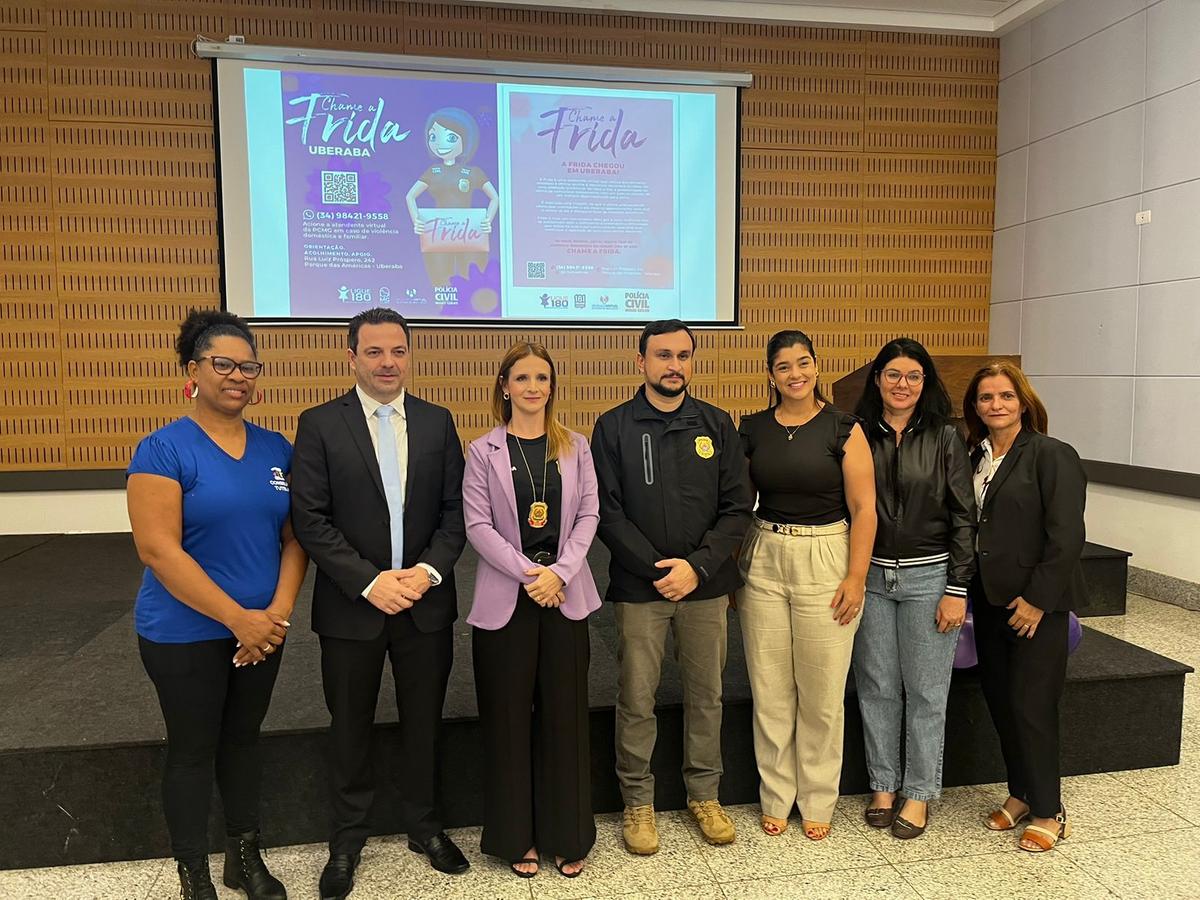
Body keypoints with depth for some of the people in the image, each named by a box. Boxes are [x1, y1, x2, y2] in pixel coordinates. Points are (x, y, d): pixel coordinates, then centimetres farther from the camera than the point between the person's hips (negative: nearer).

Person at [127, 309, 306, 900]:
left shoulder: (276, 449, 2)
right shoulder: (164, 449, -12)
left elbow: (293, 538, 3)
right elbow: (159, 550, -18)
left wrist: (278, 613, -10)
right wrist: (237, 618, -19)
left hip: (262, 629, 5)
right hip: (186, 633, -4)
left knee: (244, 739, 18)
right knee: (193, 750, 10)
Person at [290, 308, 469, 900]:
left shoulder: (437, 422, 3)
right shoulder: (319, 424, -5)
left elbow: (455, 509, 2)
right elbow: (309, 518, -10)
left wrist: (429, 570, -13)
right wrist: (369, 582, -16)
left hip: (425, 601, 2)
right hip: (352, 604, -2)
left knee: (423, 722, 15)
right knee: (349, 728, 14)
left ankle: (423, 826, 36)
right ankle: (347, 839, 34)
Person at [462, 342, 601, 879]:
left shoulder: (575, 447, 6)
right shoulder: (484, 451, 1)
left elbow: (589, 515, 1)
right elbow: (478, 524, -6)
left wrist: (560, 572, -12)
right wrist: (529, 574, -14)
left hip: (566, 593, 1)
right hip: (505, 596, -1)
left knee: (565, 714, 7)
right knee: (508, 717, 7)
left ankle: (566, 835, 22)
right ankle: (516, 836, 23)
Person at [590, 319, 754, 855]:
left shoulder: (716, 425, 5)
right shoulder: (613, 428, -1)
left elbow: (737, 508, 1)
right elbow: (608, 513, -6)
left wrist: (697, 566, -11)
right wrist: (658, 568, -13)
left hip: (706, 585, 2)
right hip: (638, 588, -2)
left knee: (706, 695, 11)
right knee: (636, 701, 5)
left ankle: (705, 795, 30)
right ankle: (638, 803, 23)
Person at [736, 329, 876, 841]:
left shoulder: (843, 429, -4)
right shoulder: (753, 429, 4)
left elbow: (863, 509, -5)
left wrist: (856, 577, -9)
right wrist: (731, 569, 5)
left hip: (826, 560, -2)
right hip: (764, 562, 3)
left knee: (821, 692, 6)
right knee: (770, 689, 9)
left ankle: (818, 801, 25)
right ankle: (776, 797, 26)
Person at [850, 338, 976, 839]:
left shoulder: (944, 437, -2)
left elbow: (963, 517, -3)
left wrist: (957, 590, -7)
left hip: (928, 576, -2)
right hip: (870, 574, 2)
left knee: (925, 689, 6)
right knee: (877, 686, 10)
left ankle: (919, 793, 21)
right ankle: (883, 784, 26)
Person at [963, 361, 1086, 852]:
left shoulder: (1053, 456, -11)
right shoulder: (974, 458, 8)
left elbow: (1067, 536, -15)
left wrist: (1038, 598, -17)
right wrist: (965, 590, 4)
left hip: (1036, 603, -6)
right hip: (990, 599, 6)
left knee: (1031, 705, 0)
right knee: (999, 698, 12)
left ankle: (1048, 811, 18)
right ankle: (1020, 793, 30)